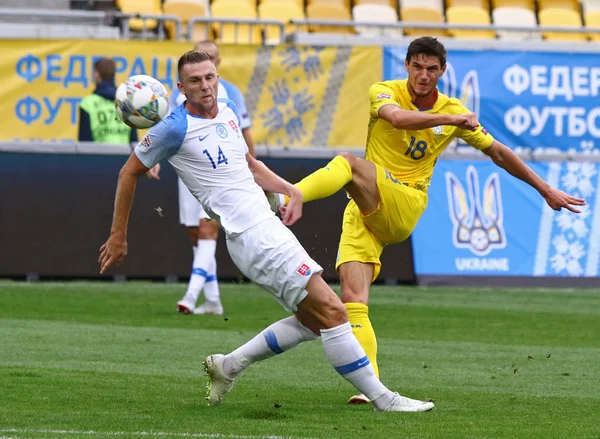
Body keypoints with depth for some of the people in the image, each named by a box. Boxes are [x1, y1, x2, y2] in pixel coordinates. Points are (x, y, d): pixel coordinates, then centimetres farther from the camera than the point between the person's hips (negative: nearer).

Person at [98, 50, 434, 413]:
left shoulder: (229, 112, 13)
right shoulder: (176, 129, -9)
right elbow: (129, 173, 1)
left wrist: (290, 190, 12)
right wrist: (118, 238, 5)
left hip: (268, 226, 9)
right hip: (251, 236, -9)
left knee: (313, 321, 11)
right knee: (331, 312, -13)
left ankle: (229, 365, 19)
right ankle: (383, 399, -9)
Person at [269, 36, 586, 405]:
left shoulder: (454, 112, 8)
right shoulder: (385, 92, 3)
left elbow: (499, 153, 20)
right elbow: (396, 117, -22)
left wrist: (546, 189, 23)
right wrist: (452, 119, -33)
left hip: (404, 206, -1)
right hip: (364, 212, 1)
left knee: (348, 164, -32)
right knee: (353, 302, -16)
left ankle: (283, 198, -52)